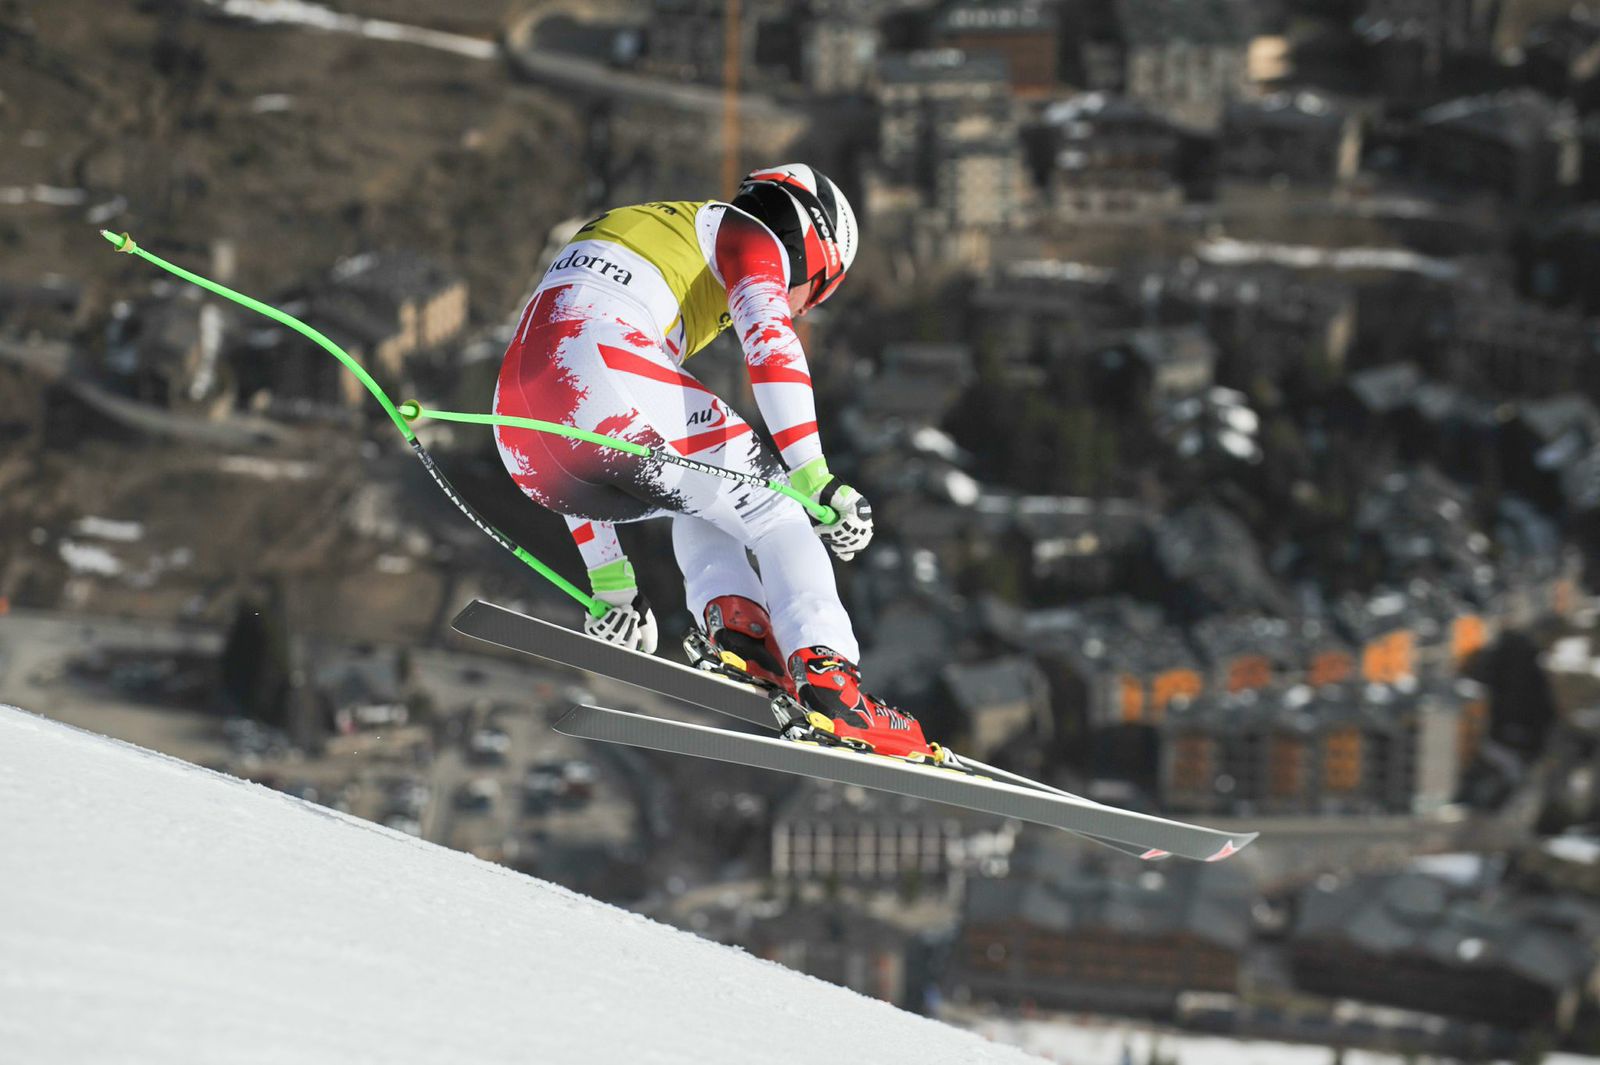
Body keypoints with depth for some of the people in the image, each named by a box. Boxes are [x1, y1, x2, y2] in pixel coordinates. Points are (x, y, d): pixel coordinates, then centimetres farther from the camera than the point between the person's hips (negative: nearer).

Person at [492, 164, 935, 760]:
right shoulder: (750, 237, 17)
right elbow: (770, 345, -6)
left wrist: (610, 586, 42)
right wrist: (816, 479, -14)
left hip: (523, 450, 8)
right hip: (609, 389, -8)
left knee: (697, 497, 31)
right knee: (777, 517, 4)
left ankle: (734, 627, 6)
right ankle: (827, 683, -16)